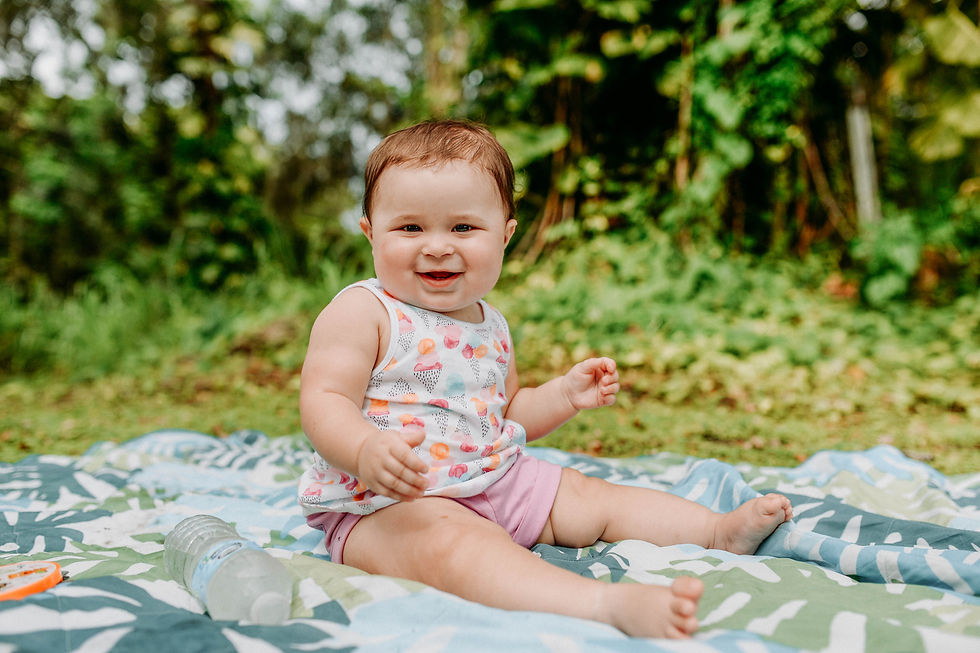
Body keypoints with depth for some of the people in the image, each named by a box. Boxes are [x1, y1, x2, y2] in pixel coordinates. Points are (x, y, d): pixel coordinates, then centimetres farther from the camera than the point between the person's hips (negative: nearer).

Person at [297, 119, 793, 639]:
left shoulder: (489, 325, 12)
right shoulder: (362, 313, -10)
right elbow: (323, 402, -19)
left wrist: (565, 395, 7)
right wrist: (367, 451, -40)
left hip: (495, 481, 8)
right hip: (384, 503, -8)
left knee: (590, 497, 3)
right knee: (449, 541, -36)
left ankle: (719, 530, 9)